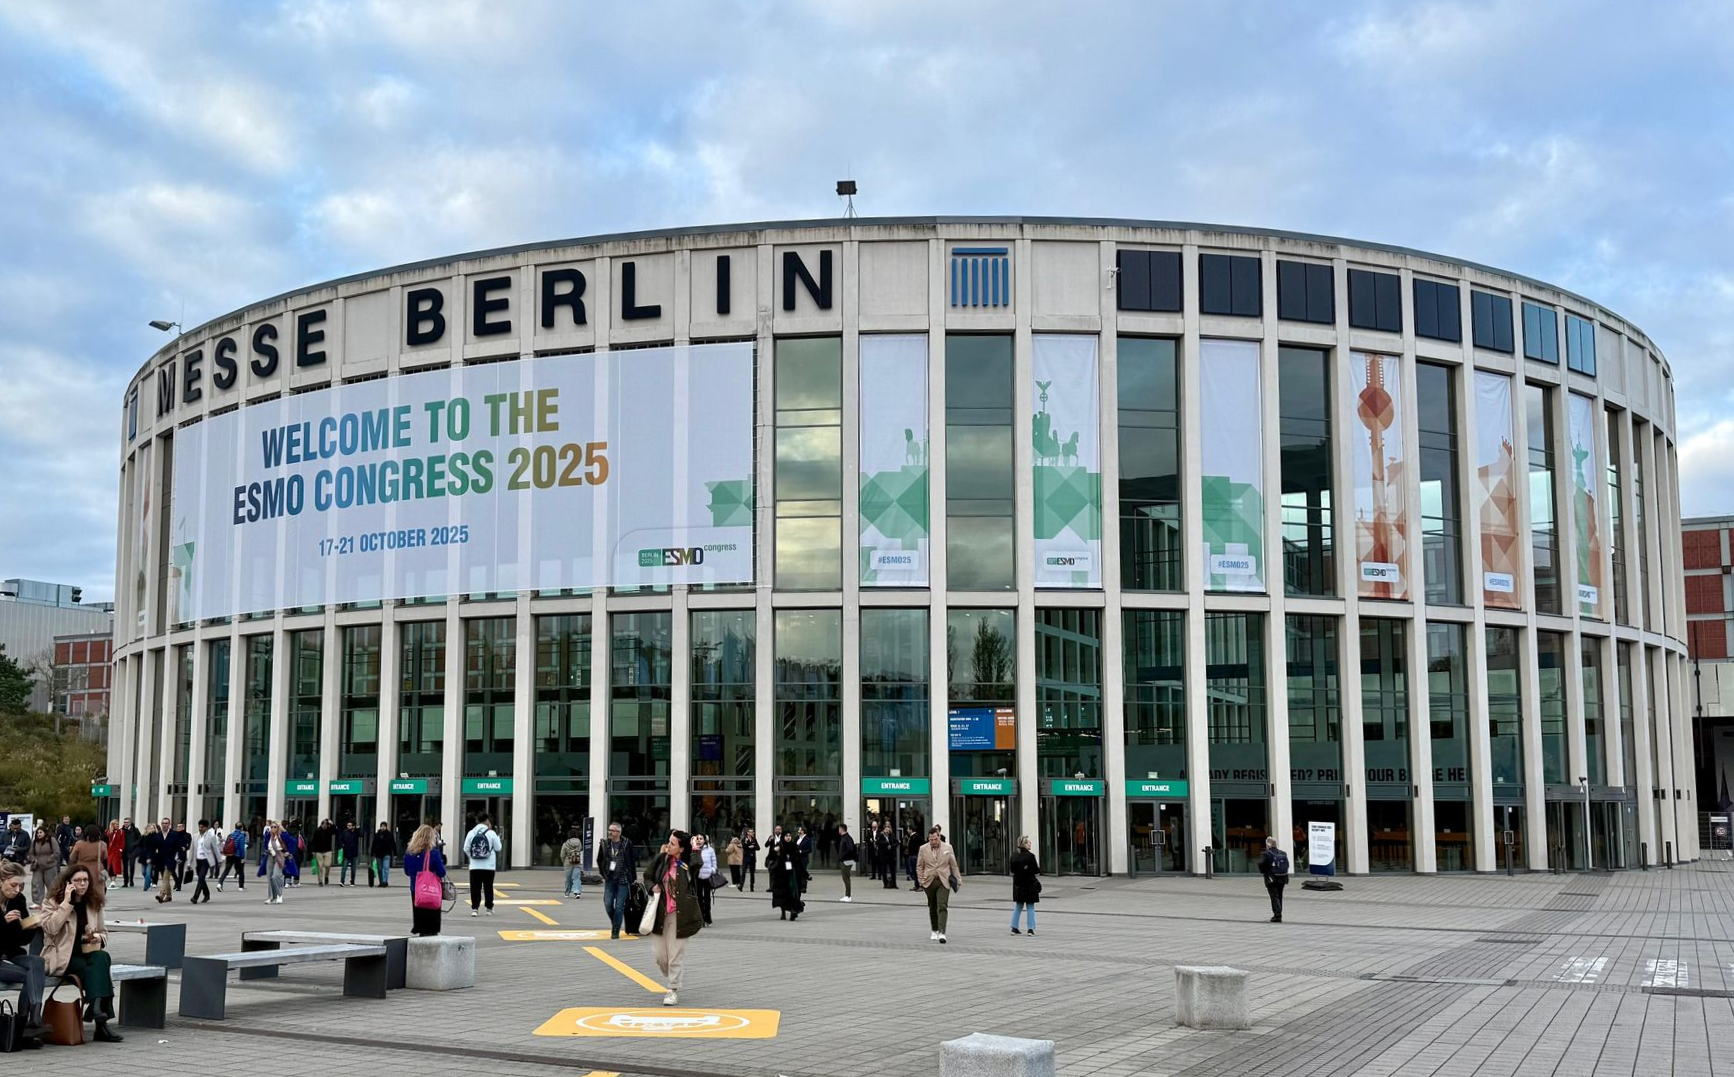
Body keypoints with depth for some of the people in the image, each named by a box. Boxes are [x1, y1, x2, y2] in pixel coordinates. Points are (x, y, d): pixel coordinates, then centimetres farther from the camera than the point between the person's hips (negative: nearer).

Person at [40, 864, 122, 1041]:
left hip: (87, 953, 4)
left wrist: (97, 938, -2)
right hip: (61, 958, -4)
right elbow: (50, 928, -18)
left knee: (102, 957, -32)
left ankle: (97, 1007, -42)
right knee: (89, 968, -33)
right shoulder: (53, 902, 2)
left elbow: (103, 932, 23)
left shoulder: (94, 904, 14)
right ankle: (101, 1022, -39)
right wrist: (67, 902, -18)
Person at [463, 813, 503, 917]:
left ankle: (474, 908, -1)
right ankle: (489, 908, 15)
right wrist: (498, 838, 17)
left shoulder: (471, 833, -1)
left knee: (475, 888, 4)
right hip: (489, 866, -1)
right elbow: (498, 848, 1)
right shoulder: (491, 833, -6)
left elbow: (466, 849, 1)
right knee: (488, 888, 8)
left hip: (474, 866, 1)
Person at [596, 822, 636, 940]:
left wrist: (633, 880, 2)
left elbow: (632, 862, 1)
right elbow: (599, 860, 14)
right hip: (609, 879, 3)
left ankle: (615, 931, 5)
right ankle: (615, 924, 26)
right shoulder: (604, 843, 1)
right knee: (608, 904, 1)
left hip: (623, 879, -3)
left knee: (619, 906, -2)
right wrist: (603, 874, 8)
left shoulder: (627, 844, -6)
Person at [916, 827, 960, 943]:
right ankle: (934, 931, 27)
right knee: (932, 908, 13)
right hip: (929, 881, 2)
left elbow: (954, 865, 8)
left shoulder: (947, 848, 2)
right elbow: (919, 866, 7)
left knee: (942, 907, -13)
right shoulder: (923, 849, 2)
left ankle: (942, 933, -20)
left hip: (943, 882, -2)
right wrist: (920, 881, -1)